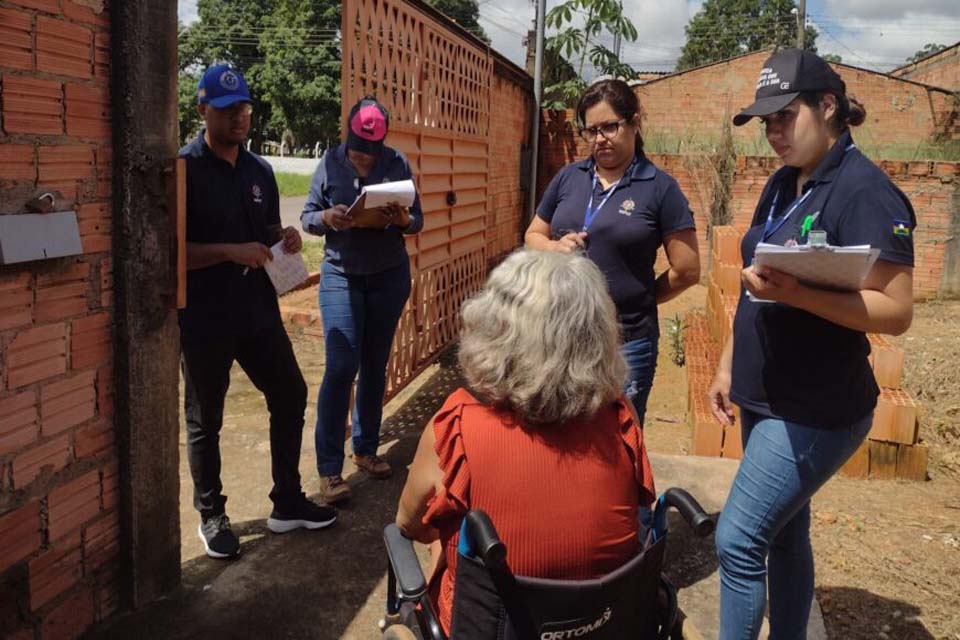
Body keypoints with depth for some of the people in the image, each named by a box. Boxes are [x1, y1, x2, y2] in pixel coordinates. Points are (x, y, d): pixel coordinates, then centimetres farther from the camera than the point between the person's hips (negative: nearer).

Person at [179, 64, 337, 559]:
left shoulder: (259, 170, 9)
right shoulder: (184, 169, -10)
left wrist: (284, 237, -3)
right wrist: (232, 252, -24)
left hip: (258, 311, 6)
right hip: (203, 319, -6)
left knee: (290, 396, 11)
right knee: (204, 420, 7)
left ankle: (287, 504, 26)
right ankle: (211, 516, 26)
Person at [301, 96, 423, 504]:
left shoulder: (397, 163, -1)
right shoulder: (331, 162, -4)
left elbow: (417, 221, 2)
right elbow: (307, 217, 0)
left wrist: (403, 220, -21)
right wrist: (327, 217, -22)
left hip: (390, 276, 2)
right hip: (341, 275, -2)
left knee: (375, 366, 10)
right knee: (342, 367, -10)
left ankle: (366, 449, 25)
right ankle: (329, 468, -2)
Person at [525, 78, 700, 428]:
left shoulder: (660, 188, -5)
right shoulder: (567, 177, 7)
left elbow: (686, 271, -5)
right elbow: (533, 236, 15)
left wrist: (638, 299, 3)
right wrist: (555, 247, -6)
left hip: (626, 342, -3)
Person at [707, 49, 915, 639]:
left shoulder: (866, 191, -16)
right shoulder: (782, 186, 9)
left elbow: (897, 312, -20)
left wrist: (795, 294, -32)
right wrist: (728, 368, 15)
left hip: (817, 411, -8)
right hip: (767, 399, 8)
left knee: (738, 540, -5)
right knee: (784, 532, 17)